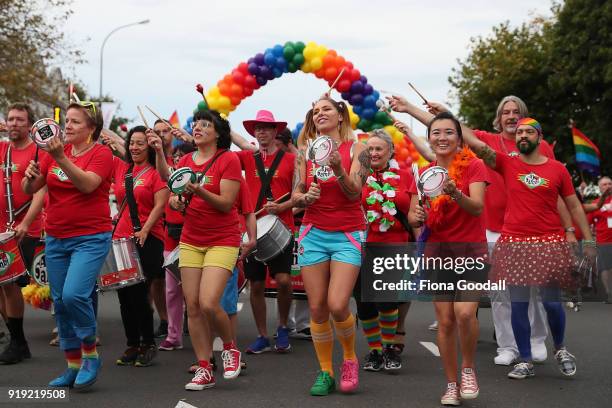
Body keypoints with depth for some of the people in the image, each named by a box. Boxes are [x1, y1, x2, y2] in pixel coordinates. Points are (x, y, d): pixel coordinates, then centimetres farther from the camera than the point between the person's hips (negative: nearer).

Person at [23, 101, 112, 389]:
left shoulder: (101, 153, -6)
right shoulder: (55, 150, 8)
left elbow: (87, 184, -24)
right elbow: (29, 190, 6)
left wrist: (60, 157, -31)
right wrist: (30, 176, -16)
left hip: (91, 238, -6)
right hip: (56, 238, 6)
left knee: (74, 295, -21)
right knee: (60, 302, 8)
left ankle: (90, 354, 0)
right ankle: (73, 366, 19)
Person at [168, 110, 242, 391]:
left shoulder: (228, 160, -7)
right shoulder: (185, 161, 10)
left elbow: (226, 204, -13)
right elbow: (173, 197, 14)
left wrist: (198, 191, -27)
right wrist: (176, 202, -8)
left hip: (222, 241, -5)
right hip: (190, 240, 5)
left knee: (208, 303, -18)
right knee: (192, 306, 0)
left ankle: (230, 347, 11)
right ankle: (204, 370, 8)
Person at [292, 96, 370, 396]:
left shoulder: (355, 149, -1)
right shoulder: (305, 151, 6)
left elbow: (354, 192, -11)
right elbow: (295, 196, 4)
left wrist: (338, 168, -27)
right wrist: (305, 197, -18)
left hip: (348, 234, -3)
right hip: (313, 233, 3)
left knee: (337, 305, -15)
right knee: (317, 308, 1)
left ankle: (350, 357, 12)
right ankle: (326, 372, 13)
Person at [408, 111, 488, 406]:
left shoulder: (473, 166, -5)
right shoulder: (424, 173, 6)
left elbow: (477, 207, -18)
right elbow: (412, 216, 6)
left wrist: (455, 193, -37)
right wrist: (416, 216, -17)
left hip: (471, 250, -3)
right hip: (438, 251, 3)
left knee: (465, 313, -20)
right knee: (445, 321, 0)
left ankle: (468, 368, 5)